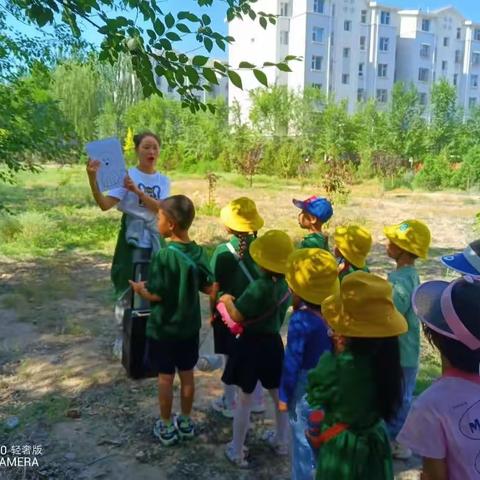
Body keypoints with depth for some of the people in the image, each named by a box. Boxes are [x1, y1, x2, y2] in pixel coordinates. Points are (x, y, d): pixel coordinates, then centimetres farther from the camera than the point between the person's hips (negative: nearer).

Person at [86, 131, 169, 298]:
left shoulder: (163, 181, 5)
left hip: (155, 243, 4)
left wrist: (137, 191, -23)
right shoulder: (127, 176, -5)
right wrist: (92, 179, -30)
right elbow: (105, 204, -16)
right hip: (133, 242, -3)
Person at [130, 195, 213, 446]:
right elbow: (208, 288, 1)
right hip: (190, 326, 5)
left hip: (163, 328, -5)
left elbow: (155, 295, -20)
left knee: (165, 378, 10)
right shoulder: (199, 252, -6)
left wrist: (139, 288, -1)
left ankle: (166, 427, 24)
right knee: (187, 375, 17)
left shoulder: (163, 256, -23)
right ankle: (185, 422, 33)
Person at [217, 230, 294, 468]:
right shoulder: (285, 284, -3)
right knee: (279, 394, 21)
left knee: (245, 398, 7)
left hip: (252, 344, -7)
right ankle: (281, 441, 40)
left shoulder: (259, 287, -26)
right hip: (273, 342, 7)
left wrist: (227, 300, -3)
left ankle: (237, 451, 21)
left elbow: (237, 316, -21)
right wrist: (240, 301, 13)